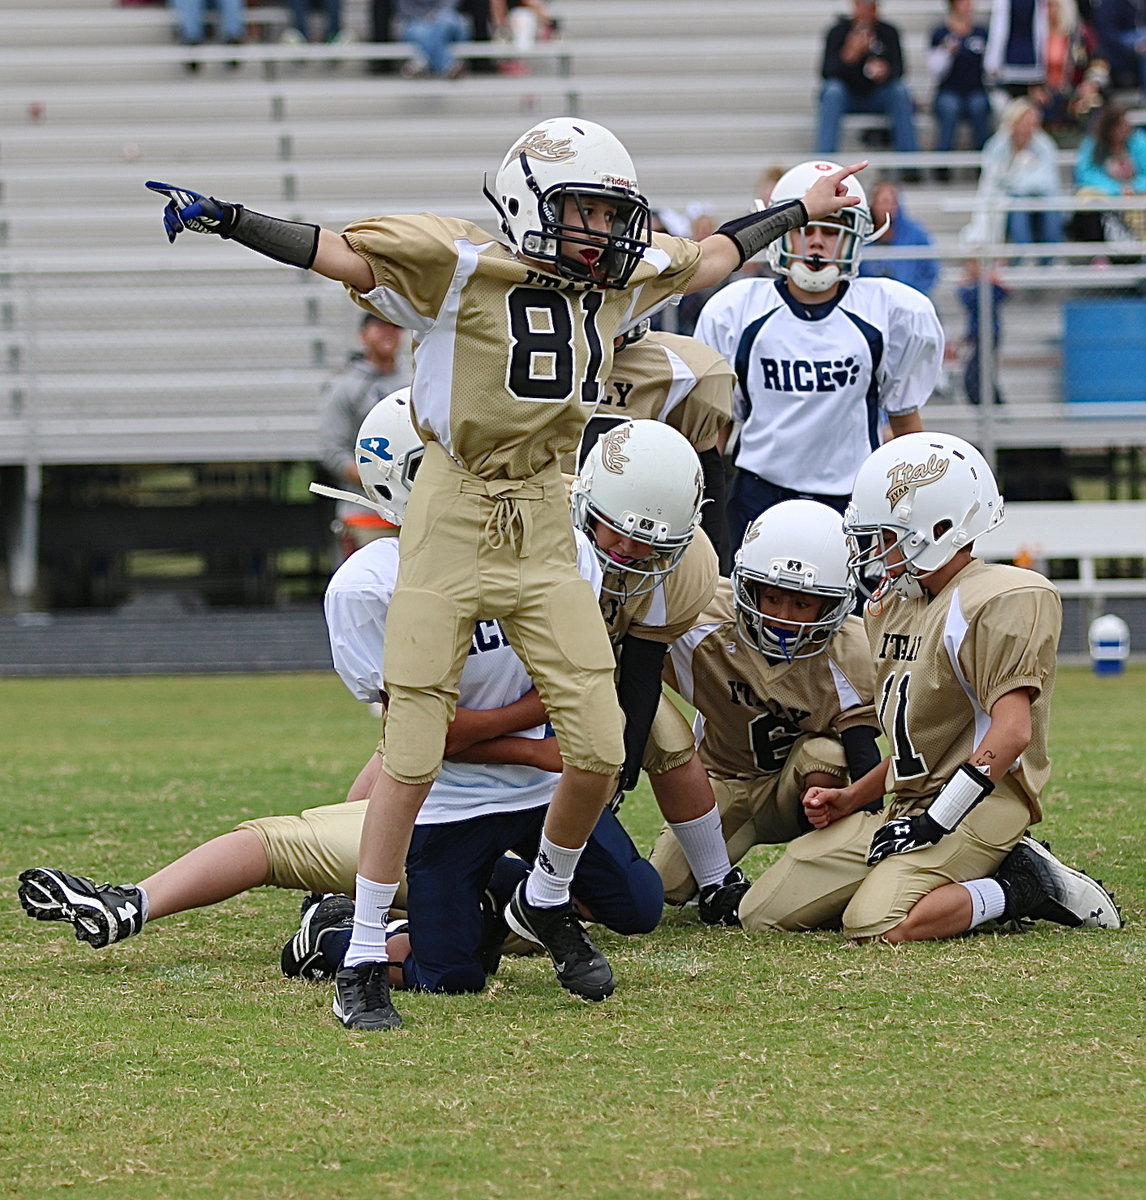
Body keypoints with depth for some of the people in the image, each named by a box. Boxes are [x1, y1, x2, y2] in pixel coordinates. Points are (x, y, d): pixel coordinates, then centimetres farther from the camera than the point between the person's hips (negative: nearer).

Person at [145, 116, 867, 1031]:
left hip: (545, 527, 5)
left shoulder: (620, 280, 8)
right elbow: (340, 254, -15)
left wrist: (802, 213, 37)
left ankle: (547, 902, 27)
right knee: (411, 758, -5)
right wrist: (226, 219, -27)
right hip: (454, 523, -5)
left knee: (600, 749, -1)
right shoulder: (463, 267, -10)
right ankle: (364, 962, 4)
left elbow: (707, 259, 26)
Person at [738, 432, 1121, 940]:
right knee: (765, 914, 2)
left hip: (981, 804, -10)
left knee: (879, 927, -32)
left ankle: (1028, 885, -7)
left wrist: (936, 821, -23)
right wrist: (852, 799, 15)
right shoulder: (896, 605, 17)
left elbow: (1012, 730, -21)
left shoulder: (1001, 601, -13)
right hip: (908, 805, 10)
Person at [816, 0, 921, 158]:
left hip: (876, 97, 1)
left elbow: (898, 69, -11)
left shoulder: (888, 32, -2)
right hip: (847, 97, -1)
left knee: (900, 90, -27)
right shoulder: (838, 32, -8)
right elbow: (827, 72, -18)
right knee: (833, 90, -33)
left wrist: (885, 71, -36)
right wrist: (849, 56, -39)